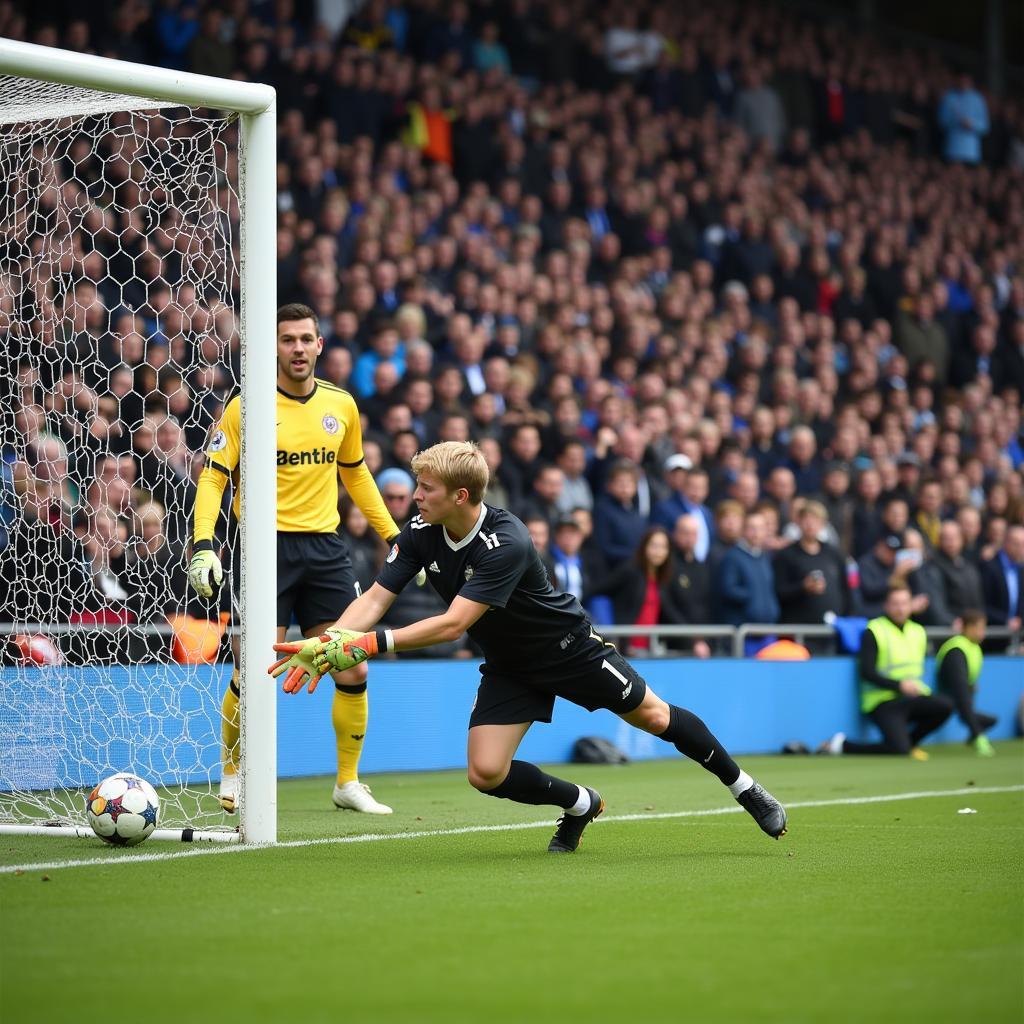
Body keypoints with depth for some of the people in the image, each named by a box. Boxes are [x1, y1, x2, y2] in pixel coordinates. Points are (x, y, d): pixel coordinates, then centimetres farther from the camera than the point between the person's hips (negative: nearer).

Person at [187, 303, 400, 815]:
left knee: (353, 672, 2)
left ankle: (348, 782, 17)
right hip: (267, 546, -4)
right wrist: (202, 544, -19)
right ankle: (233, 774, 15)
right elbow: (212, 477, -6)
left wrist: (394, 535, 18)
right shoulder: (246, 406, -5)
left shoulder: (341, 405, 8)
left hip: (325, 548, 4)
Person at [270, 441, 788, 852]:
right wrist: (324, 644, -35)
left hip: (568, 646, -5)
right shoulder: (420, 534, -15)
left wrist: (371, 644, -47)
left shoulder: (506, 543, -36)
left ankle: (742, 786, 29)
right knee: (487, 774, -9)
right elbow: (374, 599, -18)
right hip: (508, 665, 5)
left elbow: (453, 624, -42)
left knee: (654, 717, 4)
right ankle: (580, 804, 19)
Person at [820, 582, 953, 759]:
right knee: (898, 750, -28)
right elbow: (866, 672, -13)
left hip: (911, 699, 7)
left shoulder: (918, 631, 14)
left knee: (946, 705, -22)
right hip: (882, 701, -7)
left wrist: (915, 687, 5)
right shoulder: (874, 631, -7)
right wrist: (899, 685, -20)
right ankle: (841, 745, -8)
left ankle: (908, 742, 1)